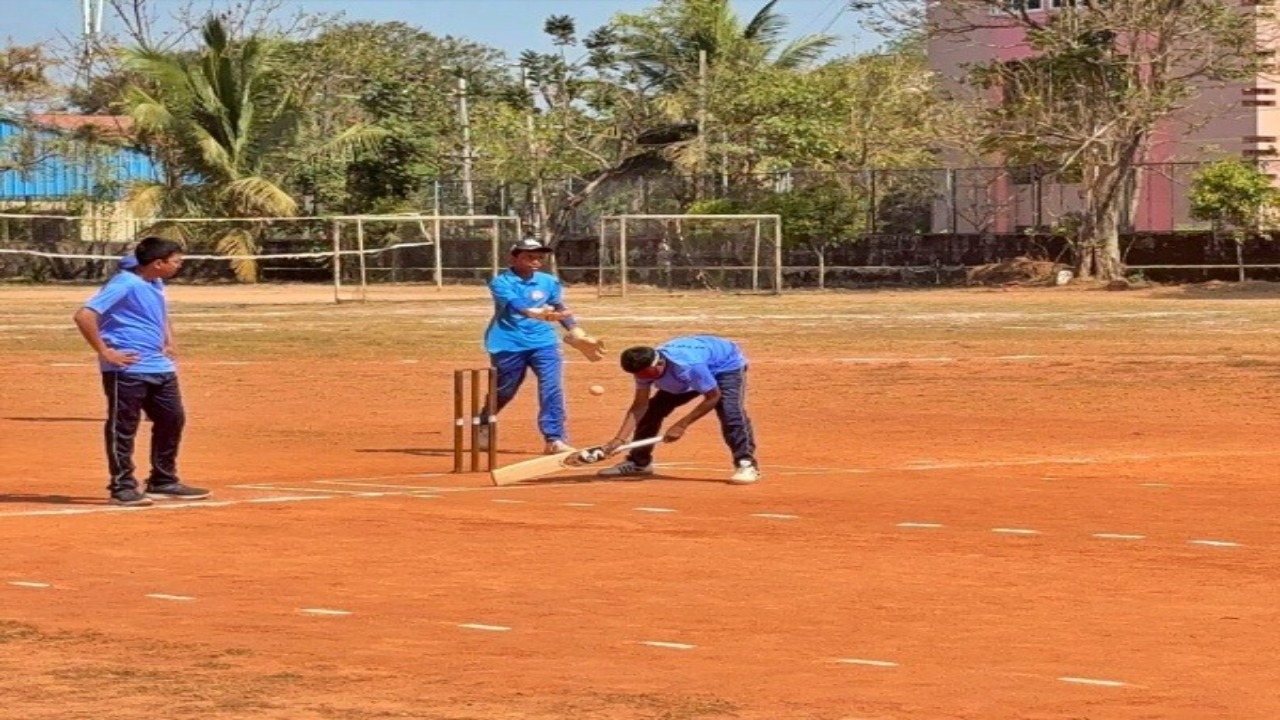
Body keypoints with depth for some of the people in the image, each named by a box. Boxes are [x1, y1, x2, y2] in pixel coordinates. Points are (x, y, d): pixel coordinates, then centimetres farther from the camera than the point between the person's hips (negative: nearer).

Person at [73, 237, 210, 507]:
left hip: (160, 368, 9)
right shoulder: (125, 284, -16)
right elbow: (84, 316, -23)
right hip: (127, 370, -9)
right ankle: (122, 487, 6)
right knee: (123, 428, -1)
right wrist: (104, 352, -19)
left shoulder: (156, 285, 12)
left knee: (172, 420, 12)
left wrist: (169, 343, 17)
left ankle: (163, 482, 23)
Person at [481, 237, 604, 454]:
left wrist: (578, 334, 7)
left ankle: (555, 439, -11)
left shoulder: (549, 282, 5)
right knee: (503, 390, 10)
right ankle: (484, 426, 38)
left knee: (552, 388, -13)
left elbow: (560, 309, 15)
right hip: (509, 344, -3)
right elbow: (514, 304, -29)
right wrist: (536, 313, -47)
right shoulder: (501, 282, -10)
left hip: (543, 341, 3)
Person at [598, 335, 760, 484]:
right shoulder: (644, 367, -24)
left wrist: (682, 425, -33)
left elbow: (713, 396, -33)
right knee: (653, 409, 2)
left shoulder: (689, 366, -44)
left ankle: (746, 464, -26)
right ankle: (639, 462, 19)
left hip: (727, 364, -7)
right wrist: (620, 439, -31)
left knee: (730, 411, -32)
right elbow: (640, 406, -19)